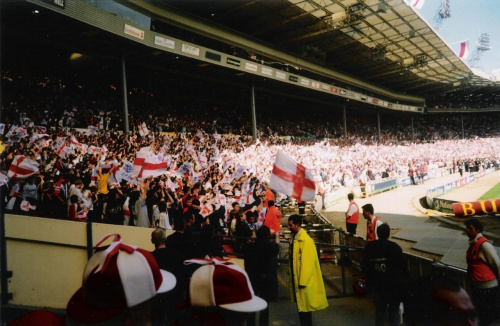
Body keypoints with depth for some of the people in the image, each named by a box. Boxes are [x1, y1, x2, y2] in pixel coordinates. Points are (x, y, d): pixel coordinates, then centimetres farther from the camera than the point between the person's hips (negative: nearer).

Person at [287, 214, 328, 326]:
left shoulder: (306, 240, -19)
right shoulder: (294, 239, 6)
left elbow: (307, 262, -20)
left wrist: (303, 281, -18)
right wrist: (293, 279, 13)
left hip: (304, 281, -8)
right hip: (296, 279, 8)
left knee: (305, 307, 3)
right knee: (300, 306, 17)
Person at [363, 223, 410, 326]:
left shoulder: (369, 247, -5)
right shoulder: (394, 247, -16)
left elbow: (365, 268, 2)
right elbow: (403, 267, -12)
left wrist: (369, 282, 12)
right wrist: (406, 280, 3)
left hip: (377, 285, 3)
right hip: (393, 286, -3)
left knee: (379, 310, 17)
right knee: (394, 310, 10)